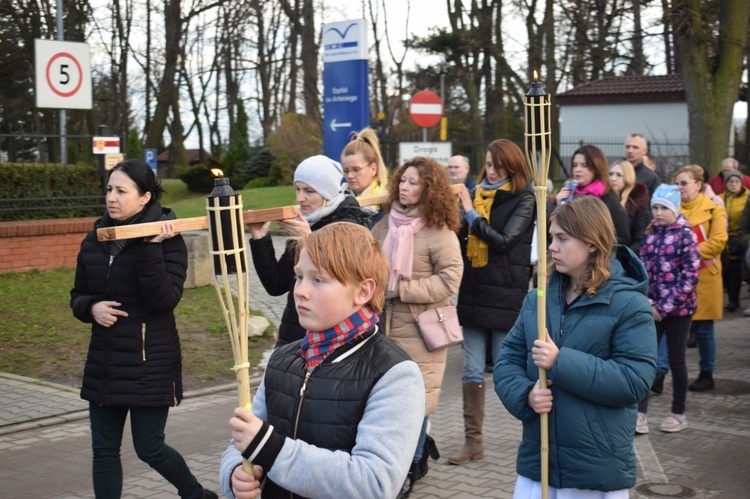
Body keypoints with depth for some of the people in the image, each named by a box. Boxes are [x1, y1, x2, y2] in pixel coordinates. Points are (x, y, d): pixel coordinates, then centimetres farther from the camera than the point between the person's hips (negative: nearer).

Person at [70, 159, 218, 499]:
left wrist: (151, 247, -25)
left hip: (149, 362, -5)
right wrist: (92, 308, -10)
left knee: (149, 448, 3)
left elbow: (165, 300, -19)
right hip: (104, 362, 6)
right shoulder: (95, 239, 5)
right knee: (104, 449, 8)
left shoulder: (166, 239, -9)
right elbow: (78, 297, 12)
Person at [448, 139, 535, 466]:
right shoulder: (478, 194, 12)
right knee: (472, 371, 7)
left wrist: (471, 213, -11)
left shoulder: (523, 200, -5)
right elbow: (463, 239, 13)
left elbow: (503, 240, -16)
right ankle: (473, 441, 14)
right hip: (473, 292, 5)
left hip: (505, 296, -5)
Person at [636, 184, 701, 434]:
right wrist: (648, 303, -6)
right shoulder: (651, 235, 8)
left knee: (676, 360, 5)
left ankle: (678, 414, 19)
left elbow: (690, 276, -11)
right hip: (653, 308, 4)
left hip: (678, 309, -4)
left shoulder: (686, 236, -7)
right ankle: (640, 415, -1)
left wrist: (665, 307, -14)